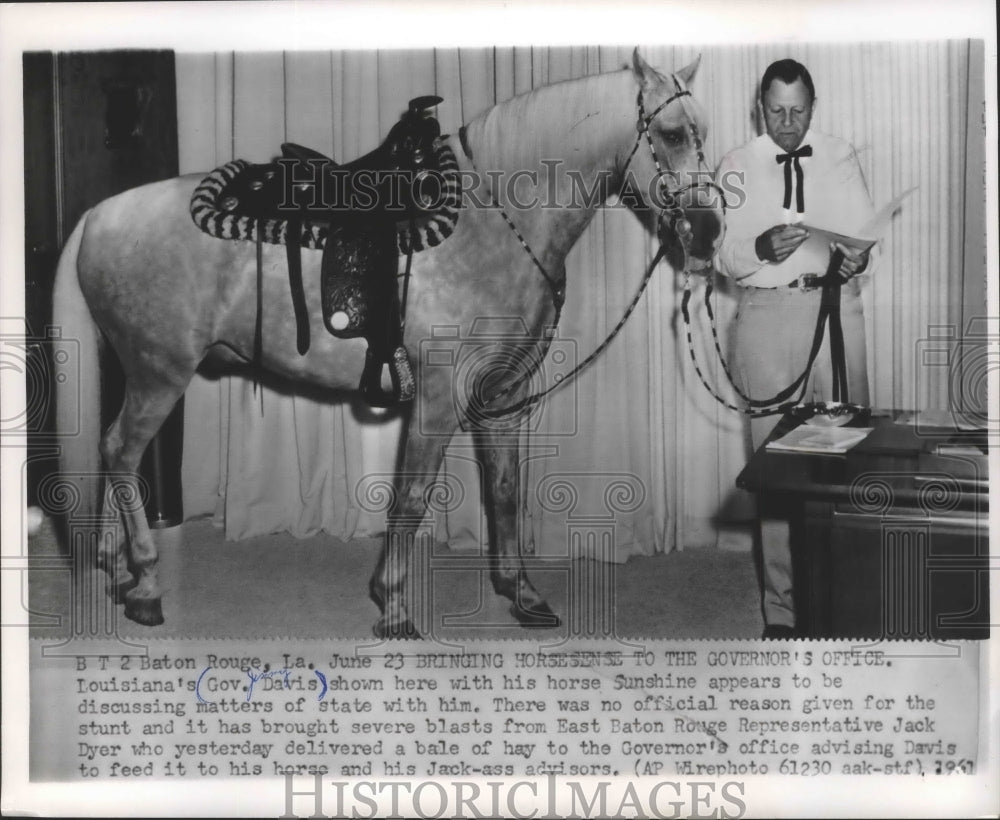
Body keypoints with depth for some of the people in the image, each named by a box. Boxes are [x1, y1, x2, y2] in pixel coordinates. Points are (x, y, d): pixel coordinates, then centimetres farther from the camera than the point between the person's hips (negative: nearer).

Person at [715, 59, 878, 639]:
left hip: (838, 308, 1)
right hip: (769, 313, -1)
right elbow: (726, 257, 2)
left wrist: (860, 257, -15)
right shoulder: (738, 167, 8)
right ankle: (781, 602, 8)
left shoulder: (842, 157, 11)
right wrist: (761, 248, -19)